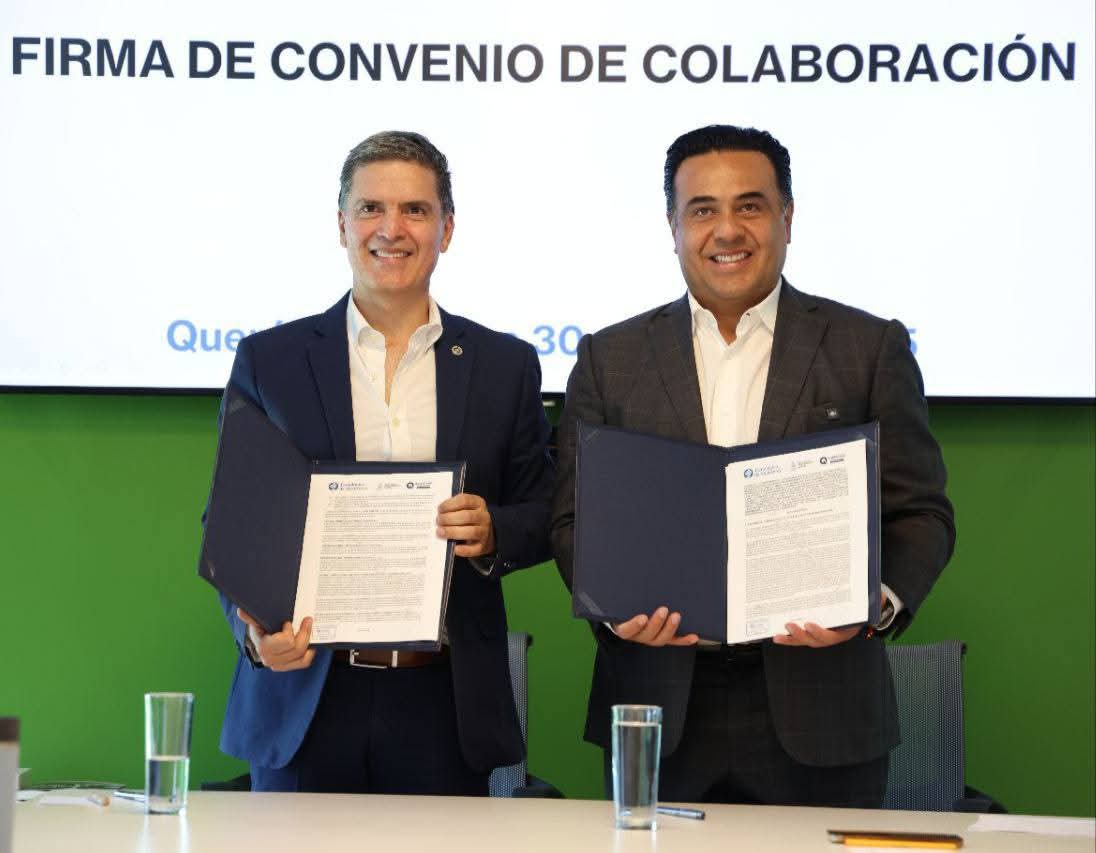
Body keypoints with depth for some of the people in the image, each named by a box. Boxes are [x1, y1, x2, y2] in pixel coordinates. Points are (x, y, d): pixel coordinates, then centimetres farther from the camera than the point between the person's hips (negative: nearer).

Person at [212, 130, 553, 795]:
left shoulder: (505, 365, 8)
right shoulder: (269, 360, 5)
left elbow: (544, 518, 11)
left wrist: (492, 532, -12)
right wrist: (254, 631, -13)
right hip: (302, 704, 0)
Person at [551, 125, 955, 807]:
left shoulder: (870, 349, 5)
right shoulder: (611, 360, 9)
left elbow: (921, 513, 3)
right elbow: (575, 518, 7)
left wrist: (880, 601, -17)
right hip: (659, 709, 1)